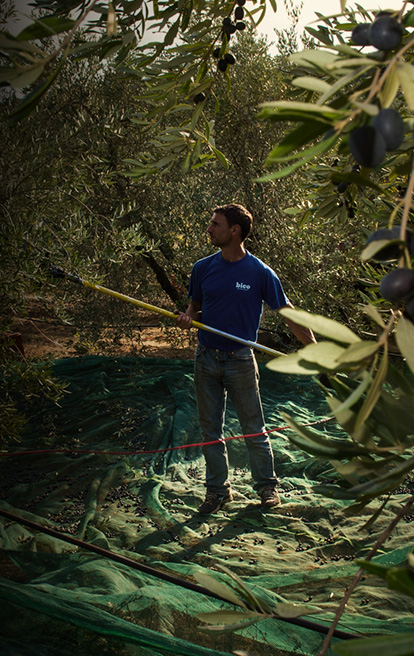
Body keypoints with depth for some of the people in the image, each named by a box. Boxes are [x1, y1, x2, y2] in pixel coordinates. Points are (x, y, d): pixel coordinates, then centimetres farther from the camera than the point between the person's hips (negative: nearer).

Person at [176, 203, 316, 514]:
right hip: (206, 358, 4)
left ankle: (267, 486, 22)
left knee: (254, 429, 5)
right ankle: (218, 490, 23)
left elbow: (288, 313, -4)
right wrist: (187, 318, -9)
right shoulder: (203, 268, 3)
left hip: (240, 361, -4)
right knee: (211, 430, 10)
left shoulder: (260, 273, -8)